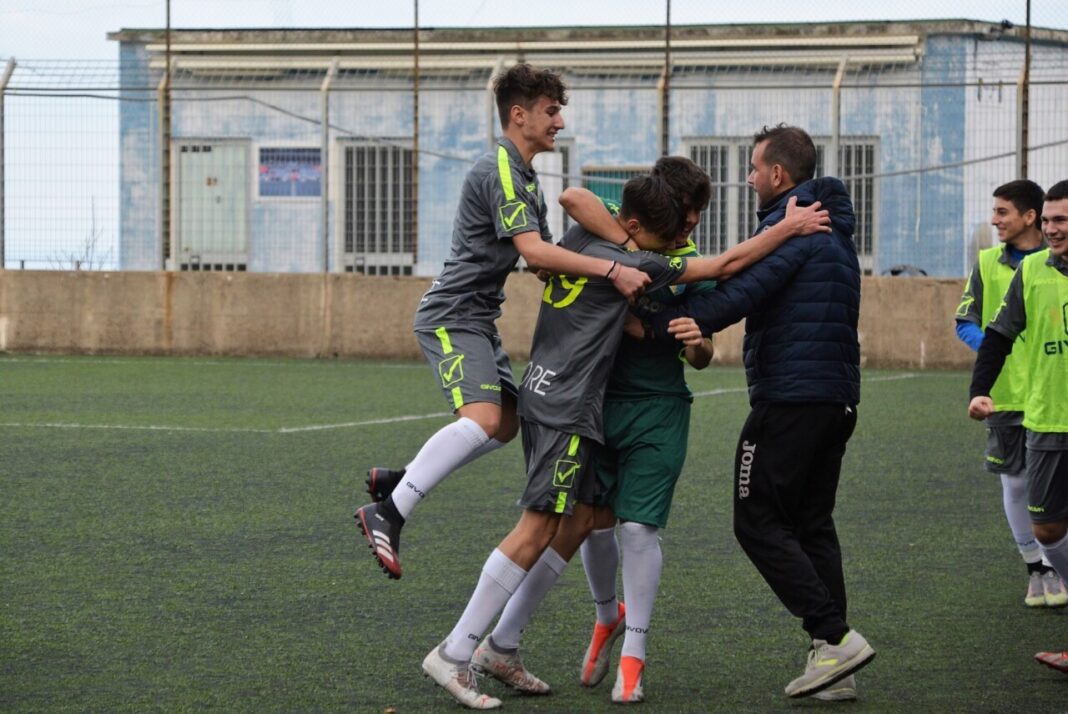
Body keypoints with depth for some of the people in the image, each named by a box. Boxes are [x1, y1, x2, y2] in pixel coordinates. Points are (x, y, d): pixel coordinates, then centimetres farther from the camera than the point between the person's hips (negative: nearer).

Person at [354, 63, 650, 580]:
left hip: (478, 320, 11)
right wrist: (611, 271, -31)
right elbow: (533, 251, -27)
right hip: (453, 316, -11)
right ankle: (388, 513, -27)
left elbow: (542, 255, 22)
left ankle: (395, 481, 18)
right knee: (482, 419, -26)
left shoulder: (525, 179, 18)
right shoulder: (499, 172, -16)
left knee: (506, 424, 12)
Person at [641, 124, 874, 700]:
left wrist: (654, 324, -20)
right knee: (812, 524, 11)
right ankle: (834, 671, 7)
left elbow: (738, 296, -22)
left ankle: (834, 637, -13)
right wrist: (693, 326, 9)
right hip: (837, 398, 9)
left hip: (788, 396, -9)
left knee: (759, 522, -4)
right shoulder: (835, 230, 19)